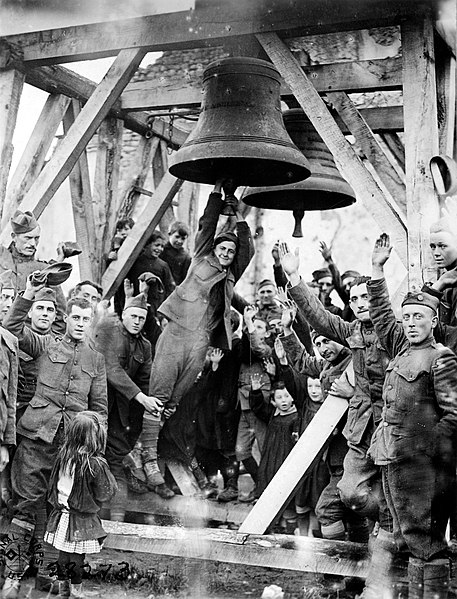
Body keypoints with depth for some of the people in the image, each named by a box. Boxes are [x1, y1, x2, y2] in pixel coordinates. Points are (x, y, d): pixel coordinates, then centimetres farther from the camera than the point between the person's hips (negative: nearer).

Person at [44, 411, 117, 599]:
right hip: (82, 520, -5)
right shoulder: (96, 464, -24)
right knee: (77, 557, 10)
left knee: (63, 553, 18)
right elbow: (105, 493, -14)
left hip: (62, 512, 5)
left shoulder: (63, 454, -9)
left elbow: (54, 484, 4)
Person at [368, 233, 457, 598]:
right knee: (409, 538, 14)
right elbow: (382, 314, 24)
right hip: (393, 459, 8)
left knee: (425, 540, -6)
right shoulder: (402, 348, 14)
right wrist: (378, 269, 21)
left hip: (421, 464, -8)